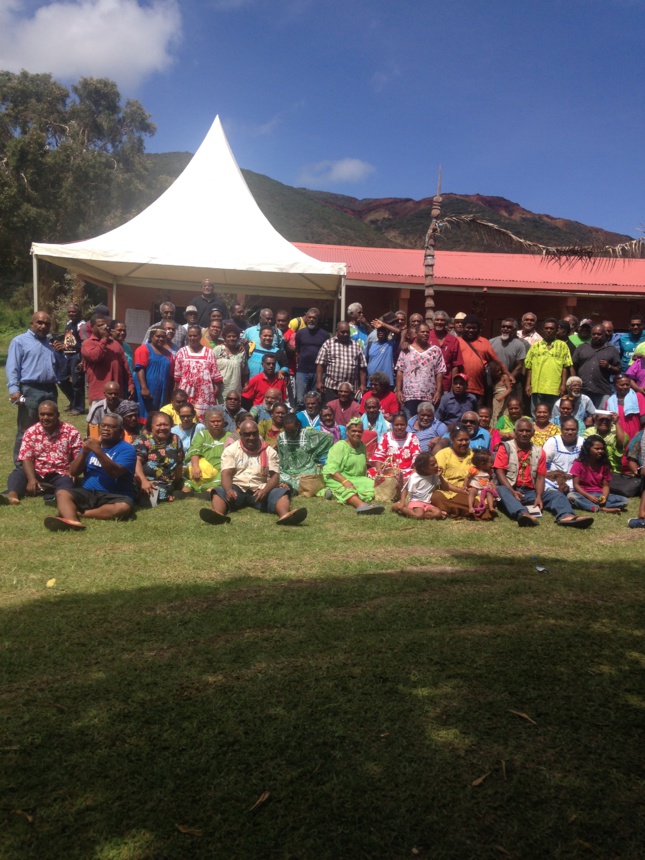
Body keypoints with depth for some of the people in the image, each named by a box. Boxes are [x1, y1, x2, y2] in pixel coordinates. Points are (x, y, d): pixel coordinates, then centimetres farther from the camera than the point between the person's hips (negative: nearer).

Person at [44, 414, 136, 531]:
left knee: (124, 507, -35)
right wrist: (84, 452, -9)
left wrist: (98, 451, -24)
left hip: (114, 496, -4)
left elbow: (115, 472, -20)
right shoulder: (91, 444, 15)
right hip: (88, 493, 5)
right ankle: (72, 521, -51)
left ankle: (77, 513, -30)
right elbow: (73, 472, 7)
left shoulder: (126, 449, -2)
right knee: (61, 493, -21)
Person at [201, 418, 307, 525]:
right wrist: (228, 490, -28)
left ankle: (285, 516, -58)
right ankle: (217, 515, -62)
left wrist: (264, 491, -21)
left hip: (260, 490, 1)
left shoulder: (269, 451, 11)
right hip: (237, 489, 0)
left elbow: (275, 476, 1)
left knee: (282, 492, -27)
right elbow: (226, 474, -4)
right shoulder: (230, 450, 9)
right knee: (219, 492, -31)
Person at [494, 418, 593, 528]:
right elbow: (499, 472, -7)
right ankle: (523, 514, -65)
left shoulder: (539, 452, 12)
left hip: (531, 492, 4)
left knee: (557, 494, -17)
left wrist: (539, 497, -14)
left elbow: (540, 477, 5)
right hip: (509, 490, -4)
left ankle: (566, 516, -51)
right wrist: (512, 491, -20)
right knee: (502, 490, -37)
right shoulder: (505, 447, 3)